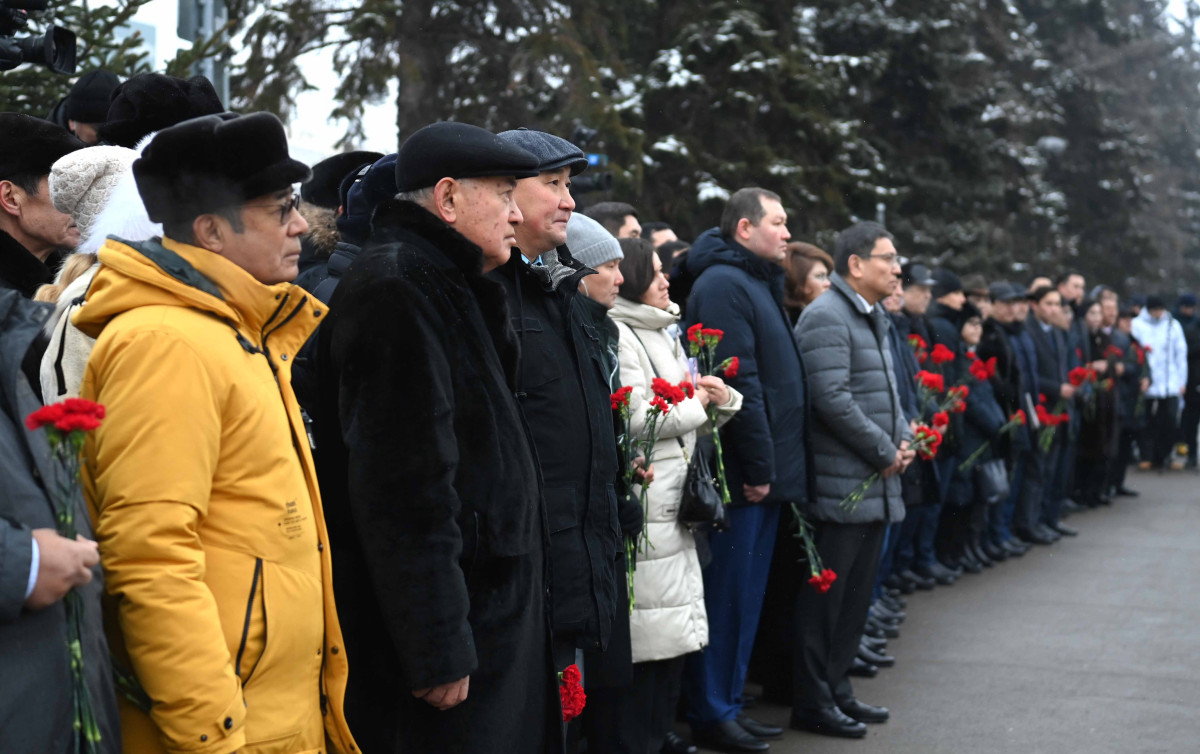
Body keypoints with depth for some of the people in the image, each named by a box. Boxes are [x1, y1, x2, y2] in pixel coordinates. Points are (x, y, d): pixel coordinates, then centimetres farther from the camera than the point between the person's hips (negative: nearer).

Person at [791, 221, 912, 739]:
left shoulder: (874, 318, 18)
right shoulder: (826, 318, -14)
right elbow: (833, 399, -22)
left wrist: (904, 439, 5)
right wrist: (885, 451, -14)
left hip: (875, 483, 10)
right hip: (840, 486, -10)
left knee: (856, 596, 15)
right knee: (825, 598, -2)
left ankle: (836, 690, 26)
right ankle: (812, 702, 7)